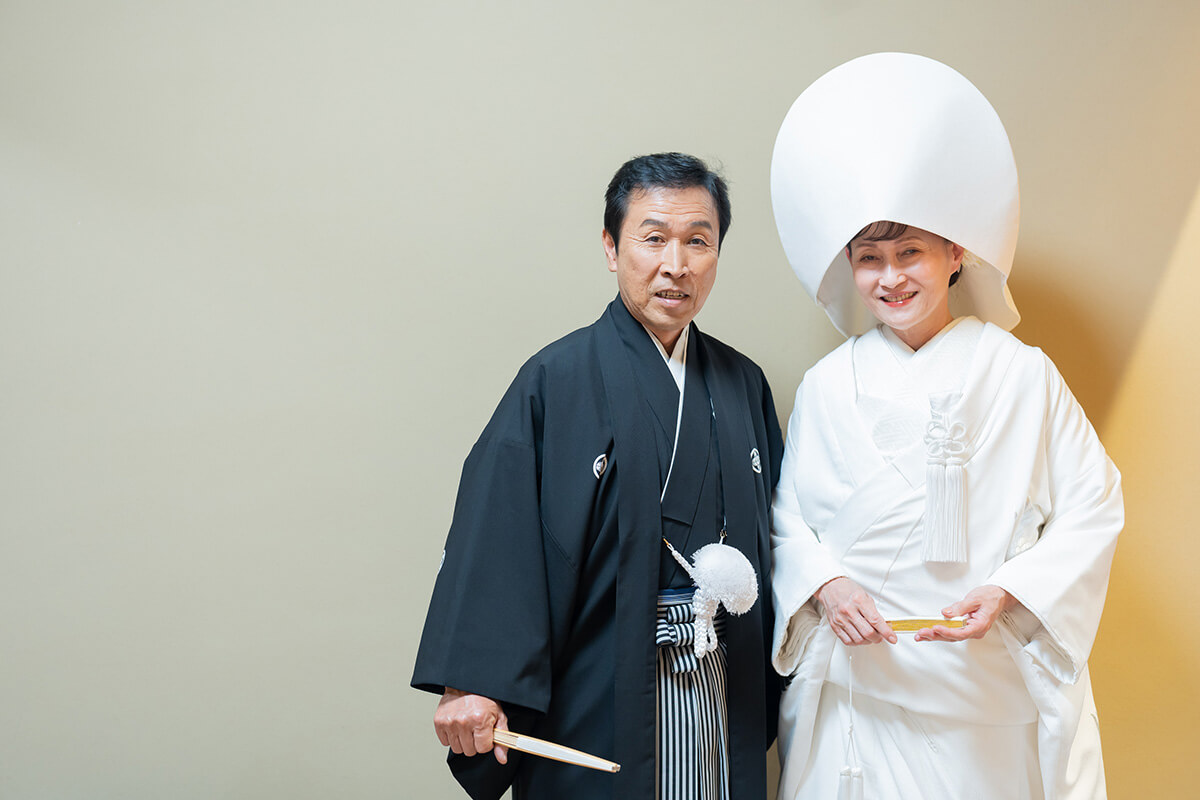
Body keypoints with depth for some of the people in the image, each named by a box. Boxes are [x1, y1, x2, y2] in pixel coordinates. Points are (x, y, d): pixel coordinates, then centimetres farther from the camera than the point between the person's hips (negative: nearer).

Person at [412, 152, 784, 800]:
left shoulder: (742, 384, 7)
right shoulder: (558, 381, -8)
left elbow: (769, 539, 11)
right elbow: (493, 533, -15)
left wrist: (771, 684, 7)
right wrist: (470, 680, -22)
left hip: (725, 693, 5)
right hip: (601, 696, -4)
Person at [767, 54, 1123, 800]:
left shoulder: (1023, 375, -2)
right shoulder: (829, 385, 3)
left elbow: (1093, 509, -1)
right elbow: (787, 516, 7)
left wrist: (1007, 592, -14)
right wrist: (824, 584, -12)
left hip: (993, 682, -1)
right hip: (862, 678, 1)